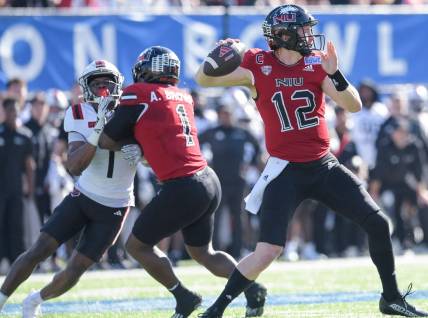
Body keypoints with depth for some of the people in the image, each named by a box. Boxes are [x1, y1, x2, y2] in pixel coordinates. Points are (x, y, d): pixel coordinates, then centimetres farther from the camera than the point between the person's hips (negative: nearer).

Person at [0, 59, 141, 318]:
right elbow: (75, 167, -22)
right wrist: (97, 132, -35)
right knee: (40, 250, -11)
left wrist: (139, 152, -28)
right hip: (82, 197, 0)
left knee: (75, 271, -3)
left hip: (113, 209, 0)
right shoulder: (80, 117, -10)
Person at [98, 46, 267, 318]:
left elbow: (108, 142, 2)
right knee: (203, 252, 23)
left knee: (138, 245, 10)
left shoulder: (138, 95, -7)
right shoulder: (183, 97, 15)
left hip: (183, 188, -8)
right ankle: (252, 287, 4)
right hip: (210, 182, 8)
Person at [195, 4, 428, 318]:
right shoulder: (257, 65, -7)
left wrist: (333, 73, -23)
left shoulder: (316, 63, 0)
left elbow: (354, 106, -7)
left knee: (378, 224, 4)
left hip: (324, 166, 4)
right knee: (268, 251, -17)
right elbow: (204, 79, -4)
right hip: (286, 172, -4)